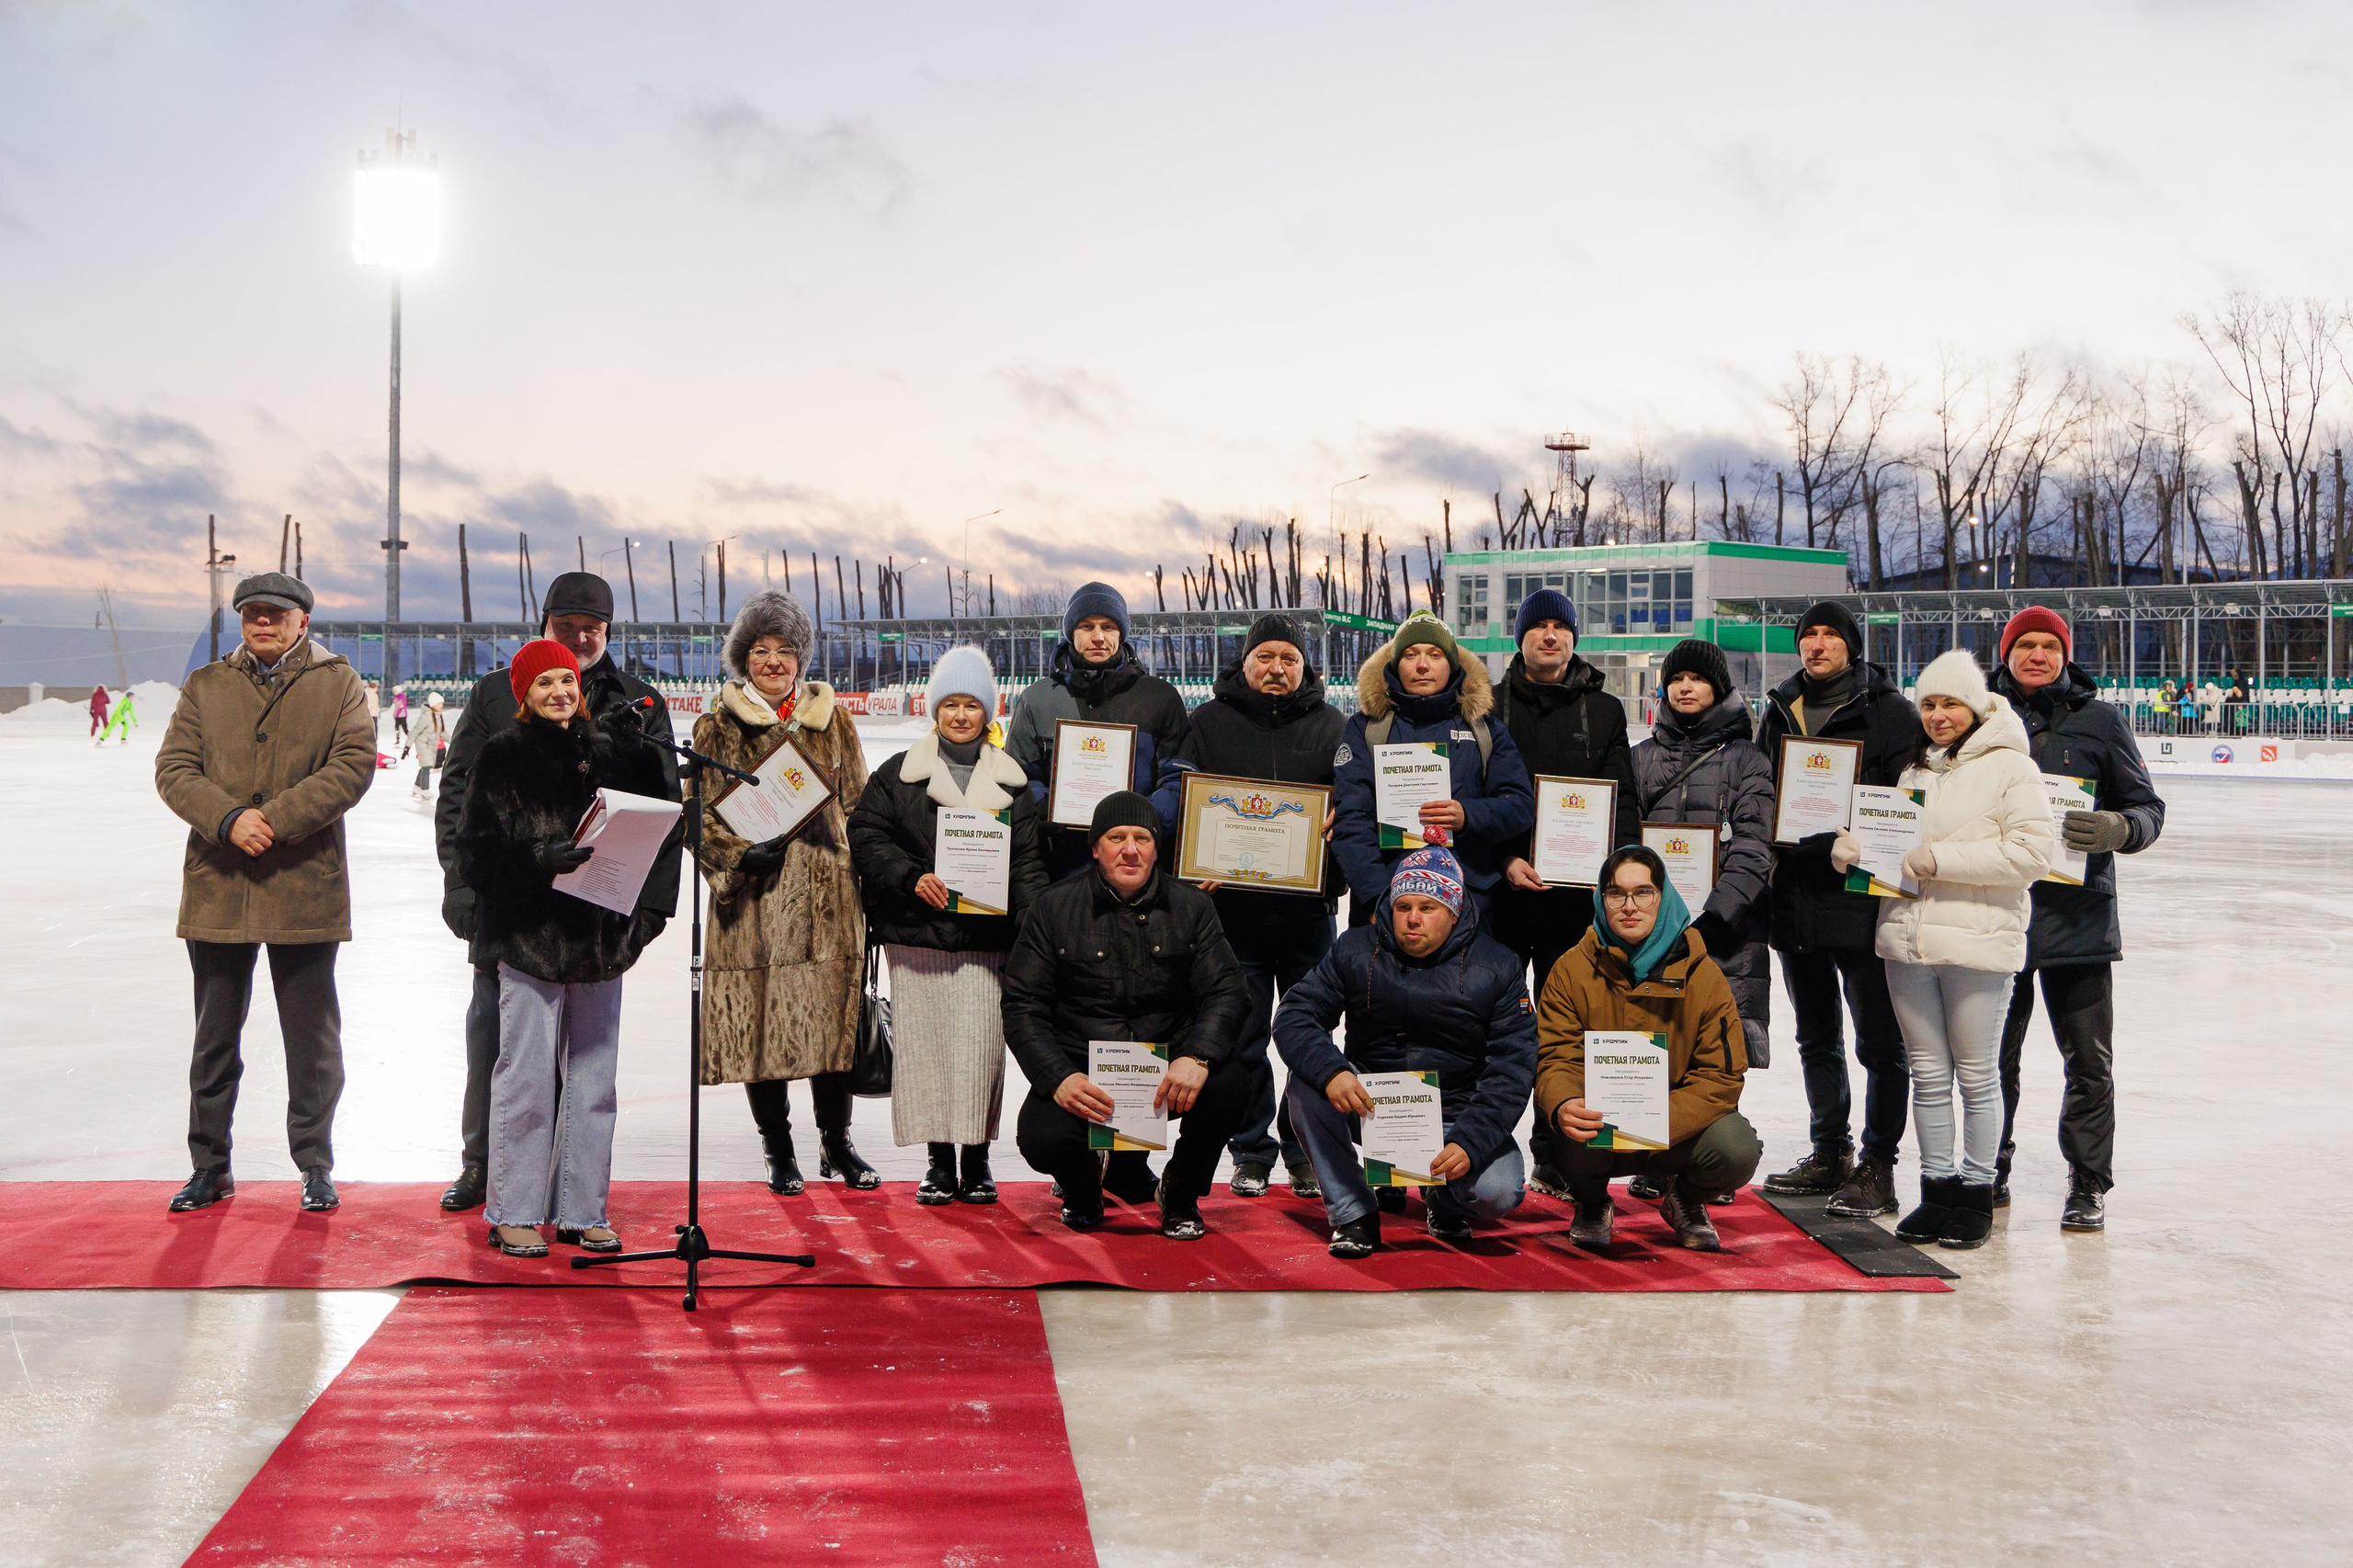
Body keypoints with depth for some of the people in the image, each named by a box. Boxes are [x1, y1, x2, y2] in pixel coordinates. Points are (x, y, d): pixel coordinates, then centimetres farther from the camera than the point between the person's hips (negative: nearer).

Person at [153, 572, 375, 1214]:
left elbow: (353, 764, -8)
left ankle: (315, 1165, 18)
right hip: (217, 888, 2)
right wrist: (229, 819, -17)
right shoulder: (206, 686, 10)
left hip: (306, 889, -2)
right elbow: (174, 767, 1)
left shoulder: (338, 682, 4)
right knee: (214, 1036, 11)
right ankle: (210, 1166, 22)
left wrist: (275, 819, -17)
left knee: (312, 1037, 5)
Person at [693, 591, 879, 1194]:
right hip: (754, 898, -2)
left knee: (833, 1018, 3)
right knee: (758, 1024, 0)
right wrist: (740, 856, -13)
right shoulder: (717, 727, 4)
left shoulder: (833, 719, 11)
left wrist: (868, 882, 7)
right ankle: (778, 1152, 16)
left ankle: (836, 1143, 20)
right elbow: (699, 814, 3)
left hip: (827, 893, 2)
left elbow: (858, 806, 14)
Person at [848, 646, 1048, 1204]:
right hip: (915, 934, 0)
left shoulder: (1011, 783, 11)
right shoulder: (897, 775, 9)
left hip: (985, 936, 0)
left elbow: (1028, 860, 5)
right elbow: (866, 834, 2)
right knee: (924, 1043, 0)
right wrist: (912, 878, -12)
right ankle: (940, 1162, 10)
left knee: (980, 1045, -3)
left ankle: (976, 1161, 9)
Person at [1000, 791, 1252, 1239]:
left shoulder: (1192, 907, 4)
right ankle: (1085, 1181, 12)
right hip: (1081, 1071, -1)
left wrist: (1197, 1057, -25)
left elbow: (1228, 993, -3)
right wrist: (1058, 1078, -21)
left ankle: (1182, 1191, 3)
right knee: (1042, 1138, -31)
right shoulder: (1054, 908, 0)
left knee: (1230, 1084, -29)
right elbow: (1023, 1006, -3)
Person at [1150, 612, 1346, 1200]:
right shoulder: (1211, 722, 7)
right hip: (1234, 904, 0)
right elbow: (1176, 791, 2)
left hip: (1308, 905, 0)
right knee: (1241, 1037, 5)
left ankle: (1305, 1150, 17)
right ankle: (1252, 1151, 16)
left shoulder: (1331, 725, 10)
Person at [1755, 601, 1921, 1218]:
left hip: (1863, 896, -6)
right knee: (1816, 1038, 16)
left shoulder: (1890, 711, -5)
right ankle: (1830, 1154, 27)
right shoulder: (1780, 712, 12)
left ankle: (1878, 1166, 8)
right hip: (1795, 897, 6)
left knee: (1879, 1040, 0)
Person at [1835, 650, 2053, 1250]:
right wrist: (1856, 846, 0)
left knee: (1977, 1076, 3)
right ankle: (1936, 1188, 20)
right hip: (1907, 939, 6)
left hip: (1978, 942, -5)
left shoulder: (2011, 767, -4)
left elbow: (2030, 853, -14)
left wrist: (1940, 859, -16)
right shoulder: (1912, 770, 16)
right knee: (1928, 1075, 10)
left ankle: (1976, 1192, 15)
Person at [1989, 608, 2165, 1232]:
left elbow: (2148, 809, 2)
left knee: (2088, 1062, 3)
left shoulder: (2099, 722, 1)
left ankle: (2088, 1186, 16)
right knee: (1991, 1056, 12)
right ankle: (1990, 1171, 28)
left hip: (2078, 915, -1)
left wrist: (2118, 829, -19)